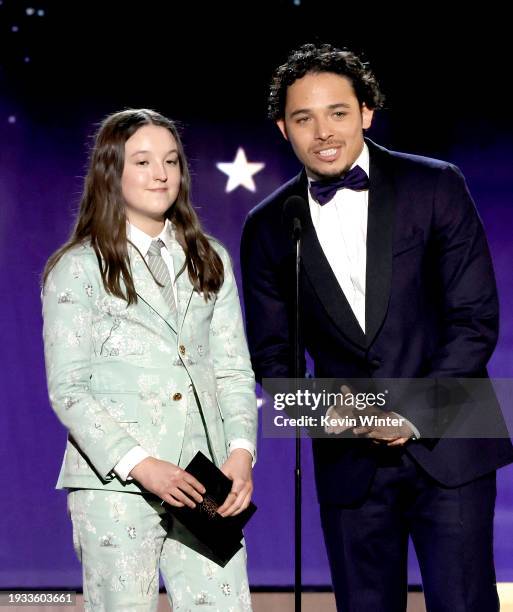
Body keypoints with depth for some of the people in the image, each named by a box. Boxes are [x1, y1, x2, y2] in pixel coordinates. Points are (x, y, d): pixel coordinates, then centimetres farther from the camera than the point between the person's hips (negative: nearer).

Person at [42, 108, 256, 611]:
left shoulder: (209, 261, 16)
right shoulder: (77, 269, 3)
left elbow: (233, 370, 13)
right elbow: (68, 389, -4)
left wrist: (241, 451, -4)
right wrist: (139, 464, -15)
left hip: (203, 480, 3)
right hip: (114, 482, -3)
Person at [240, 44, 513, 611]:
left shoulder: (434, 187, -2)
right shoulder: (268, 227, 4)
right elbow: (270, 354, 8)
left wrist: (415, 414, -13)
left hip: (447, 445, -2)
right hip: (350, 463, 2)